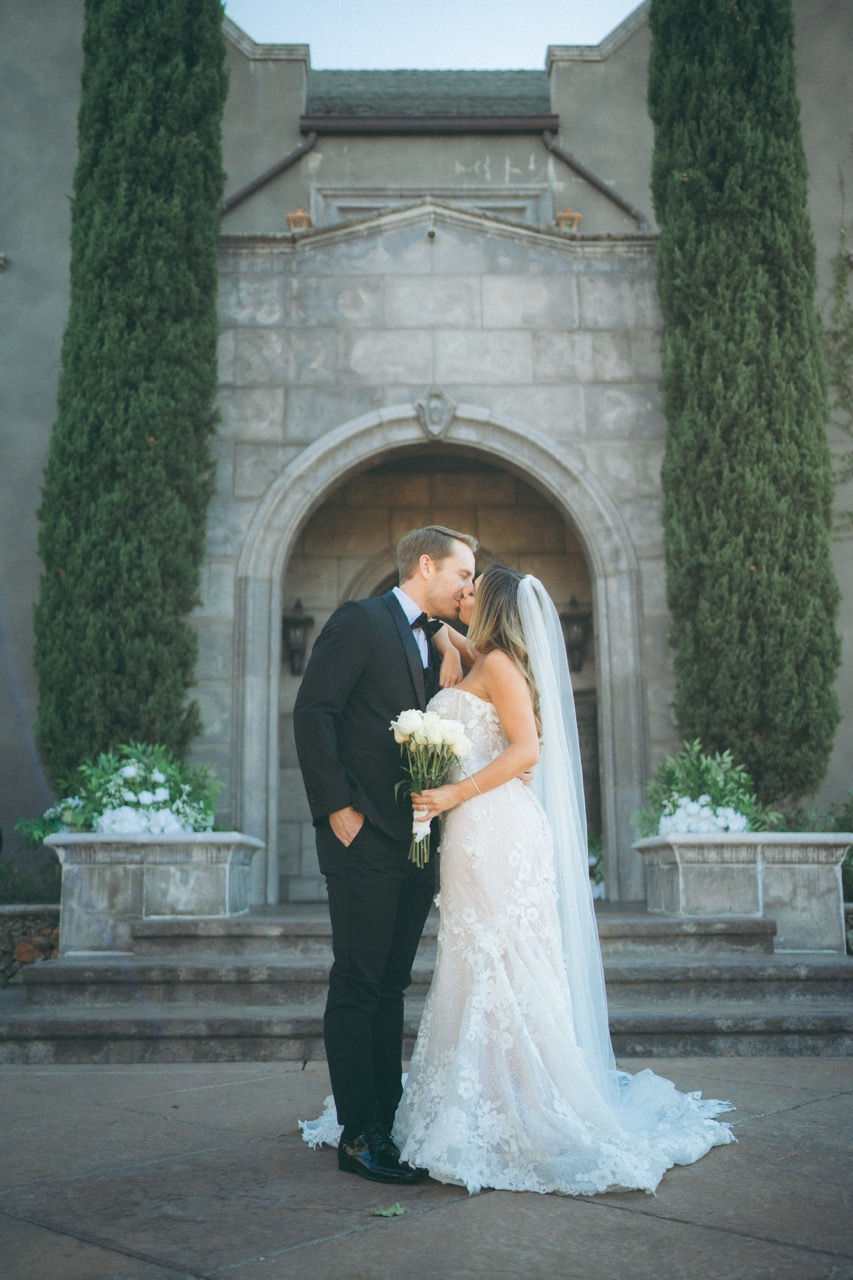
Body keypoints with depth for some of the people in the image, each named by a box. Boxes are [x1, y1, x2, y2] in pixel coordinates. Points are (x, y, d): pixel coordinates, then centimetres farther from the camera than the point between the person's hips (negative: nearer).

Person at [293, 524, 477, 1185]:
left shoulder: (435, 645, 18)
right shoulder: (360, 622, -6)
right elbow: (314, 712, -13)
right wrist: (337, 807, -16)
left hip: (415, 840, 8)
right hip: (365, 837, -8)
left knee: (391, 986, 13)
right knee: (357, 987, -1)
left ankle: (387, 1120, 22)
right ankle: (359, 1135, 6)